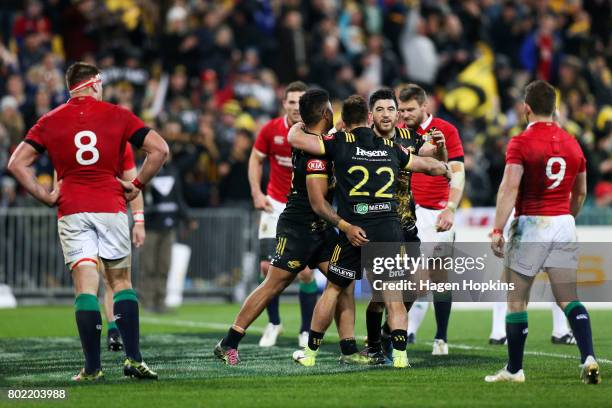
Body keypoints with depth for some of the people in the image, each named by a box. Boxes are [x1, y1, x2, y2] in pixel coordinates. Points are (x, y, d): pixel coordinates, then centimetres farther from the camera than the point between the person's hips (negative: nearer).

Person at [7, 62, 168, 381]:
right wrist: (137, 185, 7)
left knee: (86, 285, -2)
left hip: (71, 211, 0)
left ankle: (92, 368, -6)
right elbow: (159, 149, -1)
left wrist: (45, 196, 4)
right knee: (121, 281, 10)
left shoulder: (50, 121, 5)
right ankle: (133, 359, 1)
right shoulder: (117, 115, 4)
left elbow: (17, 164, 0)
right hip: (111, 208, 0)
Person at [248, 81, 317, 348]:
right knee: (268, 266, -6)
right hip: (276, 205, 2)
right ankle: (273, 323, 16)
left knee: (306, 272, -7)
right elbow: (256, 159, 7)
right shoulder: (271, 130, -6)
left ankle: (307, 331, 10)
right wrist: (257, 193, -3)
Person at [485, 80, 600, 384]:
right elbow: (580, 193, 18)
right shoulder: (572, 144, 9)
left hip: (530, 225, -5)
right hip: (564, 227, 5)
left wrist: (497, 230, -19)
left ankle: (514, 369, 13)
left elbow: (510, 187, -18)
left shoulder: (521, 143, -9)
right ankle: (588, 358, -14)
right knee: (568, 300, 5)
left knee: (517, 301, 7)